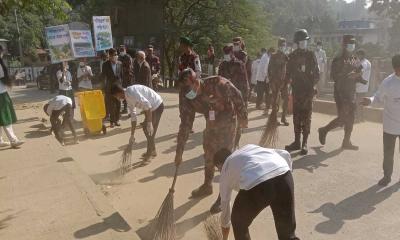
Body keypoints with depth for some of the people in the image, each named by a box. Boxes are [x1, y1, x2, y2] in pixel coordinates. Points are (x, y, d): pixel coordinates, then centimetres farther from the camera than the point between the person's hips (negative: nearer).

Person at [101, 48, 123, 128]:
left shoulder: (120, 63, 2)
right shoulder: (106, 64, -5)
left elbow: (121, 75, 8)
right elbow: (103, 76, -2)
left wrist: (121, 84, 6)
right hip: (109, 87, -2)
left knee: (118, 104, 7)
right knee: (111, 105, 2)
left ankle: (117, 120, 18)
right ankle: (112, 121, 11)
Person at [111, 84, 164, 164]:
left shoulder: (131, 92, -23)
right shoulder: (128, 98, 7)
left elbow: (147, 105, -30)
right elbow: (133, 116, 13)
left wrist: (149, 123, -30)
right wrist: (132, 135, 16)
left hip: (157, 106, -10)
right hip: (151, 107, 10)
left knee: (150, 131, -4)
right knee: (145, 128, 18)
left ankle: (149, 155, 13)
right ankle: (152, 151, 35)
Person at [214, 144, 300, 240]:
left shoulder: (225, 170, 30)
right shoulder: (249, 147, 39)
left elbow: (225, 208, 38)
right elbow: (285, 155, 27)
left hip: (255, 185, -3)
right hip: (284, 174, 4)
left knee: (239, 225, 29)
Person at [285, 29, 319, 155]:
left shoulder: (311, 55, 3)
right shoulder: (292, 56, 8)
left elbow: (316, 73, 2)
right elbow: (288, 73, 10)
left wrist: (312, 86, -9)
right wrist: (292, 84, -2)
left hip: (308, 90, -2)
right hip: (296, 90, 3)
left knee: (306, 117, -3)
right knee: (296, 116, 6)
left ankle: (304, 143, 1)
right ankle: (297, 142, 14)